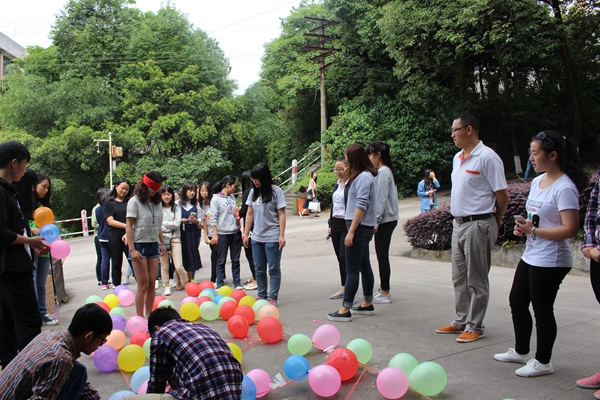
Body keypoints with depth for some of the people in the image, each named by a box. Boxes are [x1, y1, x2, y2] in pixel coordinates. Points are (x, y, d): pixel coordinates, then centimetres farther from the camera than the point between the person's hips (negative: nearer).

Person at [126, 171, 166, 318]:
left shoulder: (157, 202, 9)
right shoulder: (135, 201, -7)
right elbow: (129, 227, -11)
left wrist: (162, 243, 11)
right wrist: (132, 249, -17)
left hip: (153, 245, 5)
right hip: (140, 245, -5)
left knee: (152, 284, 6)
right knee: (143, 285, -5)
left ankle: (149, 315, 15)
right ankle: (140, 318, 3)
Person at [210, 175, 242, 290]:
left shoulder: (232, 197, 12)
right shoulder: (216, 199, -6)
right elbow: (213, 218, -9)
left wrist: (238, 212, 0)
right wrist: (214, 234, -13)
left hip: (235, 232, 6)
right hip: (222, 234, -5)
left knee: (236, 260, 10)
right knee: (221, 261, 3)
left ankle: (237, 282, 19)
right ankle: (220, 284, 11)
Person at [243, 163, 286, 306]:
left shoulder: (276, 191, -7)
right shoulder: (253, 192, 8)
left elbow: (281, 214, -8)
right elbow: (250, 214, 12)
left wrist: (281, 235, -12)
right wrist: (246, 234, 10)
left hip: (272, 237, -5)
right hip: (256, 237, 5)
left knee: (274, 268, 2)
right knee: (259, 269, 11)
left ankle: (273, 297, 10)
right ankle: (262, 295, 21)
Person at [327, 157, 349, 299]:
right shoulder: (337, 185, 13)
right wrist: (330, 225, 18)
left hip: (347, 225, -8)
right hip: (336, 224, 8)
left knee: (344, 257, -11)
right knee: (340, 258, 11)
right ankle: (344, 289, 19)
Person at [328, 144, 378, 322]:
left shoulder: (363, 177, -15)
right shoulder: (360, 176, 15)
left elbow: (361, 206, -21)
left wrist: (351, 231, -21)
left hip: (360, 227, -10)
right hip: (361, 227, 10)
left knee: (352, 269, -8)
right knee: (364, 266, 15)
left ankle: (345, 310, -5)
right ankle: (367, 304, 24)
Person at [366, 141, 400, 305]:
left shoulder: (383, 172, -14)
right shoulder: (383, 171, 15)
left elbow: (382, 198, -18)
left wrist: (376, 221, -16)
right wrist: (376, 220, 15)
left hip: (385, 220, -10)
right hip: (385, 220, 10)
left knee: (382, 256, -4)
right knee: (382, 255, 14)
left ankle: (385, 293, 2)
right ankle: (383, 289, 22)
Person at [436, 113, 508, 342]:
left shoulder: (487, 157, -13)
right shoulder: (457, 158, 13)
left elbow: (502, 195, -11)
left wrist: (495, 222, 0)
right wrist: (458, 218, 14)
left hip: (478, 225, -8)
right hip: (458, 223, 9)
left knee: (476, 280, 1)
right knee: (459, 278, 15)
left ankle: (475, 326, 12)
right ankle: (461, 321, 26)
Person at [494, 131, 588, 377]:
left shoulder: (564, 188, -19)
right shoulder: (537, 181, 10)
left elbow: (570, 229, -24)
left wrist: (533, 230, -22)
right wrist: (522, 226, 2)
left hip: (550, 262, -10)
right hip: (530, 256, 10)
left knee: (542, 310, 2)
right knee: (516, 301, 18)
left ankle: (543, 362, 20)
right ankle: (521, 351, 36)